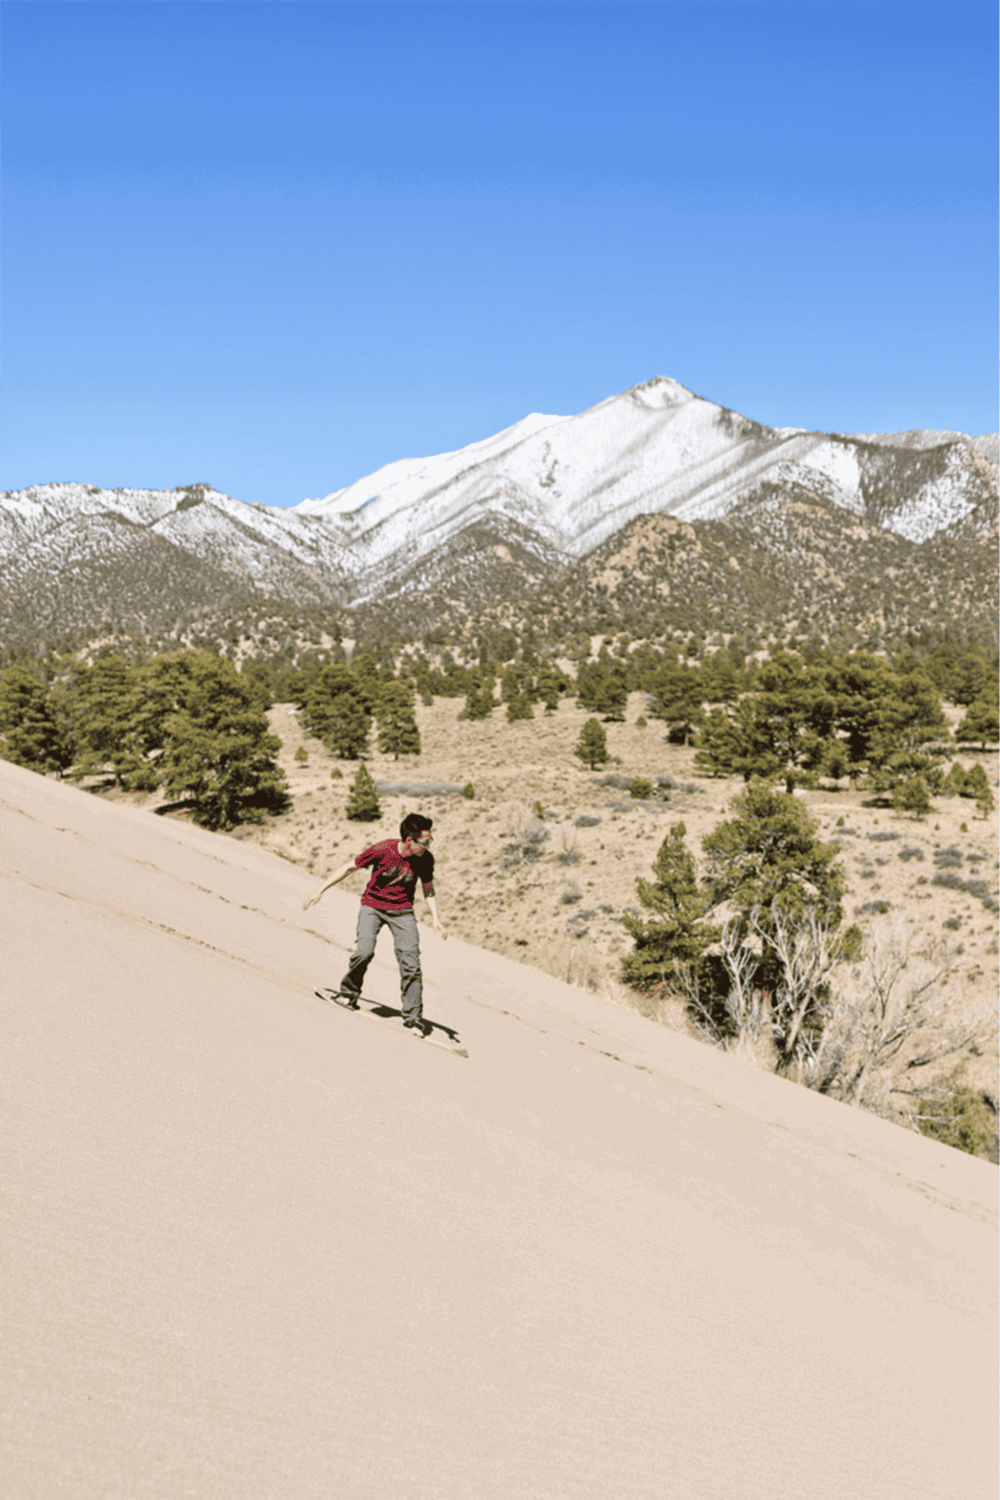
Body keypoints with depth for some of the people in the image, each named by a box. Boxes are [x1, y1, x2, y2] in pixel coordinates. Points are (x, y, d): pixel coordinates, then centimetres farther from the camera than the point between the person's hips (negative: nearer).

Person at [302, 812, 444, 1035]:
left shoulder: (425, 859, -12)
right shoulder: (382, 850, -22)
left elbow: (428, 889, 6)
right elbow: (349, 867, -9)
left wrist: (435, 918, -6)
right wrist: (320, 890, -7)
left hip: (402, 911, 2)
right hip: (372, 906, -2)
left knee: (411, 963, -10)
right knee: (364, 951, -22)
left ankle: (412, 1019, -2)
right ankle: (349, 992, 7)